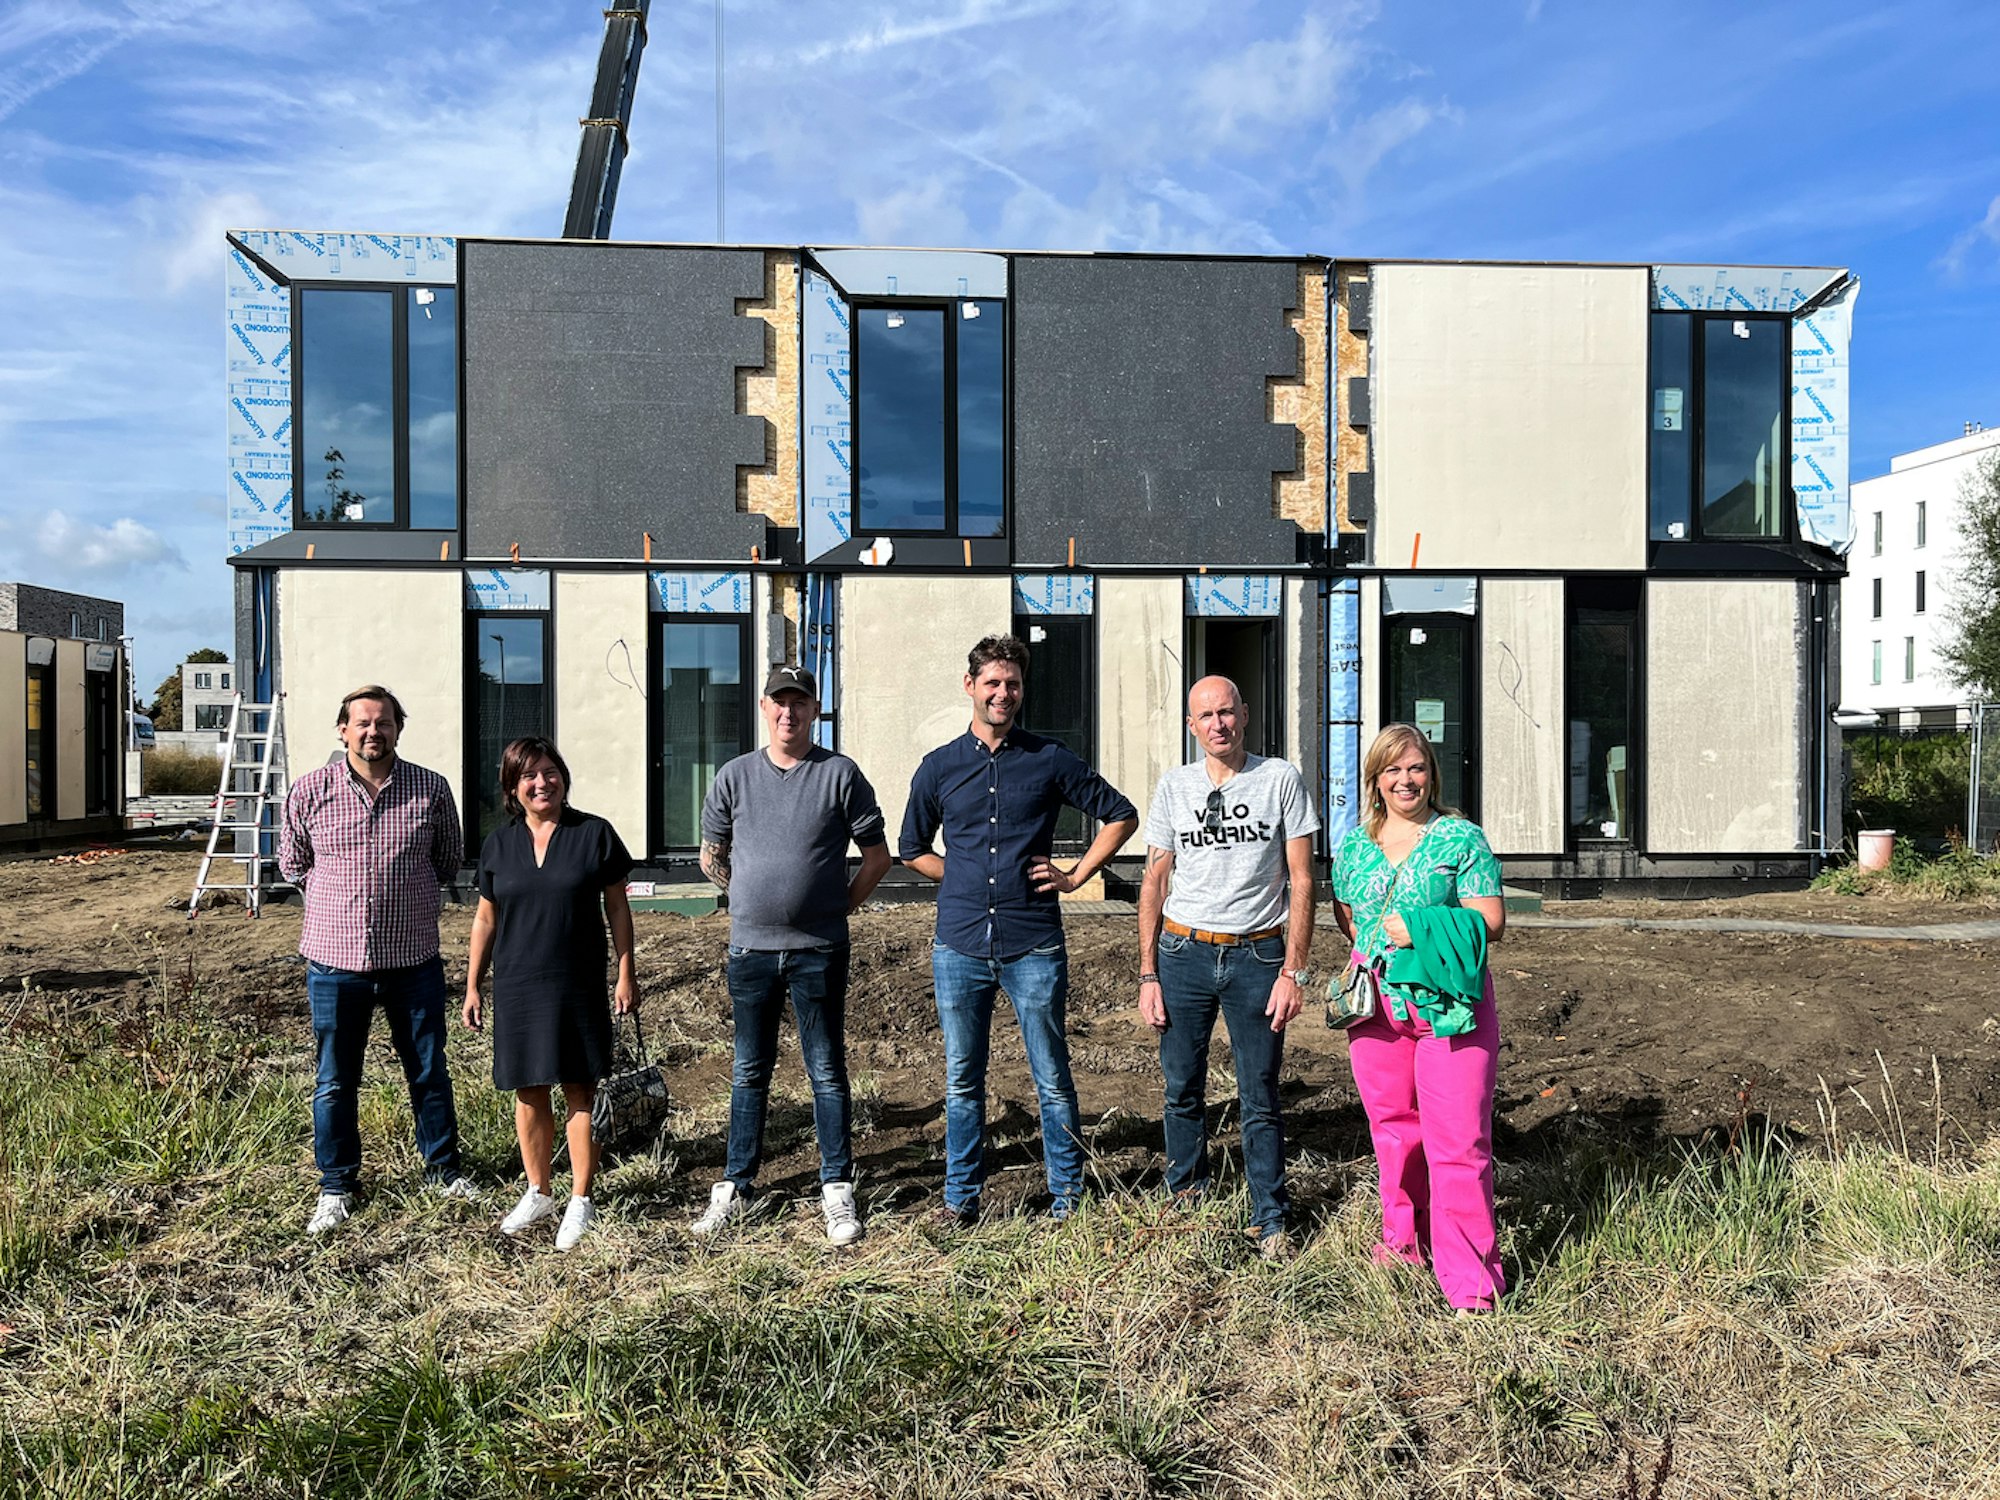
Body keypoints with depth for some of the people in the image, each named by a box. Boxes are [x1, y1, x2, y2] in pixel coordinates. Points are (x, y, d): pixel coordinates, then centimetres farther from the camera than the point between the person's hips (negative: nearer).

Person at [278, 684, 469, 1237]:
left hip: (414, 960, 0)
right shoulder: (309, 791, -2)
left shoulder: (431, 790, -2)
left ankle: (444, 1169, 29)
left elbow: (450, 860, 13)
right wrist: (341, 898, 8)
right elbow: (292, 863, 12)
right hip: (335, 961, 0)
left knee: (428, 1071, 12)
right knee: (335, 1080, 10)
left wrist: (409, 897, 10)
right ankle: (336, 1187, 27)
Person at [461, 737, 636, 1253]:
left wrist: (626, 976, -1)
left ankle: (580, 1201, 14)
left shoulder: (594, 834, -2)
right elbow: (485, 919, 12)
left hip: (579, 987, -3)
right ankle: (538, 1193, 27)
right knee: (528, 1092, 10)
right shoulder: (499, 844, 6)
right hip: (517, 987, 3)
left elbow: (617, 907, 1)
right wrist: (472, 987, 10)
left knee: (580, 1090, 2)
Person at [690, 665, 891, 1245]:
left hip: (818, 952, -2)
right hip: (750, 949, 2)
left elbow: (877, 855, 3)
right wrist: (753, 899, 12)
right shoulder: (735, 776, 6)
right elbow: (711, 857, 16)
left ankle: (837, 1192, 14)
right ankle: (734, 1188, 23)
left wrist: (840, 906, 1)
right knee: (749, 1074, 12)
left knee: (827, 1073, 5)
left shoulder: (840, 774, -2)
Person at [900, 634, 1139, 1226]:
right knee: (961, 1080, 11)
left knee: (1052, 1080, 5)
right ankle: (961, 1196, 25)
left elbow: (1121, 814, 10)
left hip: (1033, 946, -2)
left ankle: (1068, 1198, 20)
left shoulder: (1050, 760, 1)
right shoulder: (939, 767, 7)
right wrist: (966, 878, 7)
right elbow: (913, 849, 19)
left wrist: (1076, 875, 2)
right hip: (959, 946, 2)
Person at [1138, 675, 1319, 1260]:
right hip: (1184, 953, 2)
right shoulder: (1174, 786, 6)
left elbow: (1301, 880, -1)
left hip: (1257, 954, -2)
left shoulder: (1281, 779, 0)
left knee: (1259, 1099, 3)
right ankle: (1185, 1209, 28)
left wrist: (1292, 970, -7)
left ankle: (1271, 1221, 19)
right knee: (1183, 1091, 10)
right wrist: (1147, 975, 3)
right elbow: (1154, 882, 9)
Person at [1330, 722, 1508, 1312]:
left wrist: (1420, 929, -16)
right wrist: (1375, 954, 7)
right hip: (1376, 1001, 4)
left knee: (1457, 1139, -6)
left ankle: (1467, 1272, 3)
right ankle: (1405, 1236, 33)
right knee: (1393, 1124, 14)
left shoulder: (1461, 838, -2)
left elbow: (1491, 920, -7)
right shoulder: (1354, 845, 11)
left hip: (1449, 1000, -4)